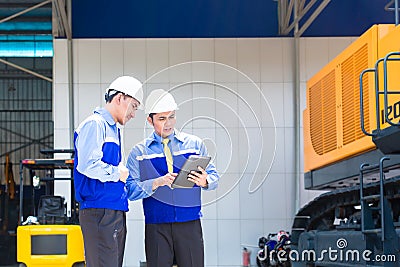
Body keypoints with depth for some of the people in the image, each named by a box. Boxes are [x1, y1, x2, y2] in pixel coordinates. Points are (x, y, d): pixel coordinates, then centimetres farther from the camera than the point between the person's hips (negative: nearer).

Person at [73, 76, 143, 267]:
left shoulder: (114, 129, 23)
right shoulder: (95, 124, -8)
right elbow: (87, 165, -21)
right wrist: (117, 173, -8)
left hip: (116, 212, 10)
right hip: (99, 211, -10)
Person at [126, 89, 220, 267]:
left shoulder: (194, 144, 11)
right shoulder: (139, 152, 7)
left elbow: (214, 176, 10)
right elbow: (131, 189, -2)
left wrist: (205, 181, -14)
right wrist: (157, 183, -18)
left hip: (190, 222, 1)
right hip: (156, 225, 0)